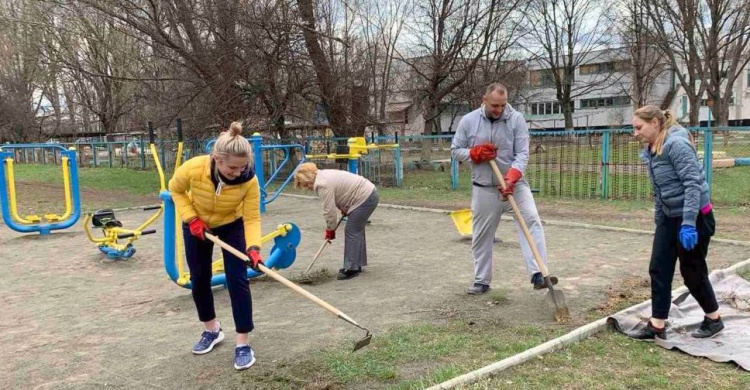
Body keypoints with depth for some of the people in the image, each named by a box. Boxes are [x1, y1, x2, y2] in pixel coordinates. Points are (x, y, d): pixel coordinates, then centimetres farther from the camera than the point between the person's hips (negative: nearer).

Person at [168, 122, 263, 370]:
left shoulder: (249, 180, -34)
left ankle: (243, 344, 0)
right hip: (197, 225, 2)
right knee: (199, 279, 10)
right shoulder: (193, 169, -34)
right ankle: (212, 330, 32)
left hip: (232, 225, -1)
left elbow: (252, 218, -28)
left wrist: (253, 247, -44)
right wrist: (191, 218, -22)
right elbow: (176, 189, -12)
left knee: (237, 280, -11)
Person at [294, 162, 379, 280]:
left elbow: (329, 210, -17)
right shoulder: (323, 175, 12)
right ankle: (356, 264, 23)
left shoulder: (322, 184, -19)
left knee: (352, 232, -7)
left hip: (364, 198, -11)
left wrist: (330, 230, -6)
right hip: (369, 193, 11)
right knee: (357, 231, 15)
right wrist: (344, 209, 13)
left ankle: (352, 268, -2)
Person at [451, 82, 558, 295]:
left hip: (515, 183, -1)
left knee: (531, 221, -19)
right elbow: (455, 150, 4)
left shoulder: (516, 119, -8)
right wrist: (475, 154, -16)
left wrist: (511, 178, -28)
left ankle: (538, 275, -22)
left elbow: (522, 154, -12)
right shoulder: (468, 121, -4)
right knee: (482, 236, 8)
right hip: (484, 188, 1)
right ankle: (481, 281, 22)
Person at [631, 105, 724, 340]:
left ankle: (713, 319, 28)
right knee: (659, 270, 3)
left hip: (695, 217, -8)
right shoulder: (651, 151, 7)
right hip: (669, 218, 8)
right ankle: (657, 326, 8)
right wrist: (658, 220, 17)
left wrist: (688, 223, -28)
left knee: (692, 271, 6)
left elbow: (692, 184, -24)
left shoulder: (677, 144, -19)